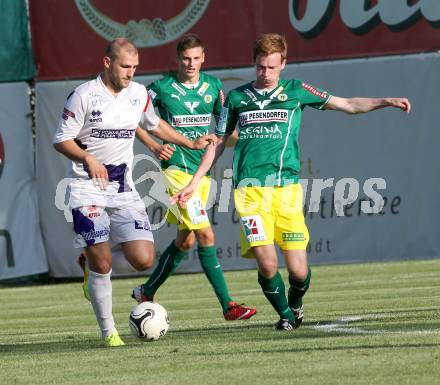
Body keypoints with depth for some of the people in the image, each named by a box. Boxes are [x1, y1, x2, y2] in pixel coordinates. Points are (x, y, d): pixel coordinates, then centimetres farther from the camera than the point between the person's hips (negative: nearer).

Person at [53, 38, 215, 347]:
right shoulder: (84, 95, -8)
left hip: (124, 190, 4)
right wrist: (88, 159, -24)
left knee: (144, 260, -9)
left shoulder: (139, 94, 7)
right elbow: (62, 140, -7)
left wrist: (191, 143, 29)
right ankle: (108, 331, 7)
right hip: (88, 190, -4)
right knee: (101, 266, -8)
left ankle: (94, 256, 20)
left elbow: (155, 125, 27)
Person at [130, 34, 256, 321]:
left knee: (185, 240, 12)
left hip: (203, 169, 6)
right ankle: (228, 305, -12)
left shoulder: (212, 85, 6)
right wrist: (154, 147, -10)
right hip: (178, 170, -6)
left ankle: (147, 292, 29)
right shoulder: (162, 89, -6)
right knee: (206, 236, -13)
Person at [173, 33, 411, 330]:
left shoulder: (294, 91, 11)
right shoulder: (237, 97, 13)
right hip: (250, 191, 0)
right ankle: (285, 314, 12)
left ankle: (296, 303, 28)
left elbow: (348, 105, 12)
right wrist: (194, 182, 20)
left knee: (299, 270, -6)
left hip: (287, 188, 0)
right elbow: (218, 143, 23)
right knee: (267, 263, -15)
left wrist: (386, 101, -1)